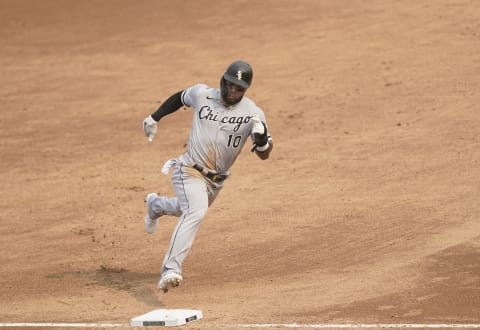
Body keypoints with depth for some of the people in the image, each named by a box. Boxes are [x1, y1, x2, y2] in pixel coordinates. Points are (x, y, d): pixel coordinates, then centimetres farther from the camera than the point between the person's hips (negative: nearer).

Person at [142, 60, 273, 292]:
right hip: (190, 171, -4)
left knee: (192, 210, 28)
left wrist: (262, 136, -34)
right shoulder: (201, 94, -8)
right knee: (196, 210, -31)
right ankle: (171, 269, -39)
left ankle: (156, 205, 63)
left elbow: (264, 154, -13)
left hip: (216, 181, 4)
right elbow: (179, 98, 15)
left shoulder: (252, 113, -10)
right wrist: (154, 118, 15)